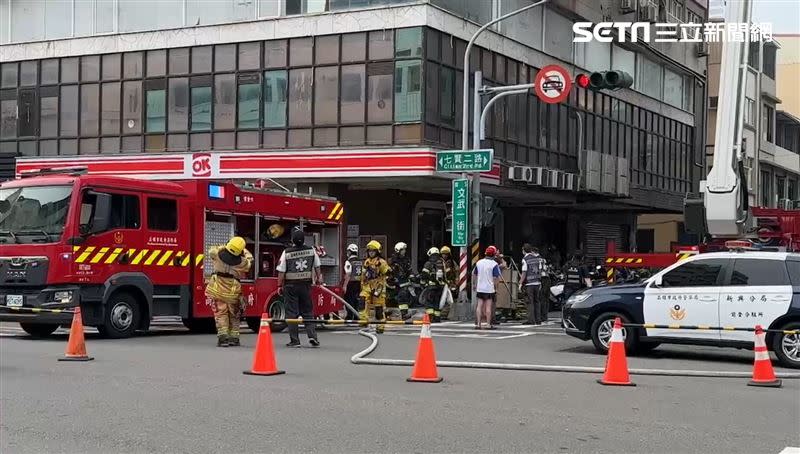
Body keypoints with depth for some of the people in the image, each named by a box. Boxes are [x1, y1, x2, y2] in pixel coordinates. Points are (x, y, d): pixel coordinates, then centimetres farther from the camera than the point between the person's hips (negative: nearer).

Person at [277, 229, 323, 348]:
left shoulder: (287, 252, -10)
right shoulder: (311, 250, -2)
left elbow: (281, 272, -9)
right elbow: (317, 267, 11)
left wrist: (280, 286, 0)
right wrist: (319, 278, 26)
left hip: (290, 286, -2)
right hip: (306, 285, 3)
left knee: (291, 313, 2)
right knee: (308, 312, 12)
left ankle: (294, 340, 2)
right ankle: (312, 336, -1)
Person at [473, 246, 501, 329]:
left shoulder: (479, 262, 8)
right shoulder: (494, 264, -9)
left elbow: (474, 275, 15)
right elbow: (496, 278, -14)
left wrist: (474, 284, 26)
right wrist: (496, 288, -5)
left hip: (480, 288, 5)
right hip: (490, 288, -4)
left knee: (479, 306, 7)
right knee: (488, 307, -2)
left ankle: (478, 324, 6)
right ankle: (488, 325, -1)